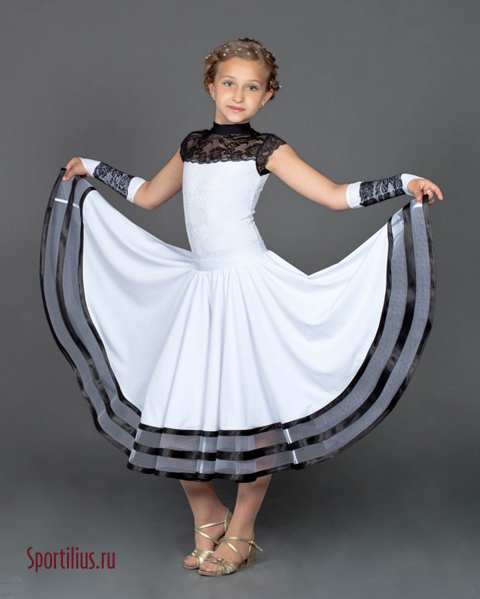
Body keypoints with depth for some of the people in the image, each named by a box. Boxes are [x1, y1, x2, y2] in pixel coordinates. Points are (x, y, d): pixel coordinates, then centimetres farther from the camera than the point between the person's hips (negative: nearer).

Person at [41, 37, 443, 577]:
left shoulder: (266, 149, 0)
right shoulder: (193, 145, 15)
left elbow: (336, 195, -5)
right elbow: (147, 195, 29)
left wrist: (403, 183, -16)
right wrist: (92, 169, 35)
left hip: (248, 285, -5)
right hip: (198, 286, 5)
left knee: (254, 408, -2)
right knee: (176, 408, 0)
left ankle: (240, 533, 18)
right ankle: (207, 517, 23)